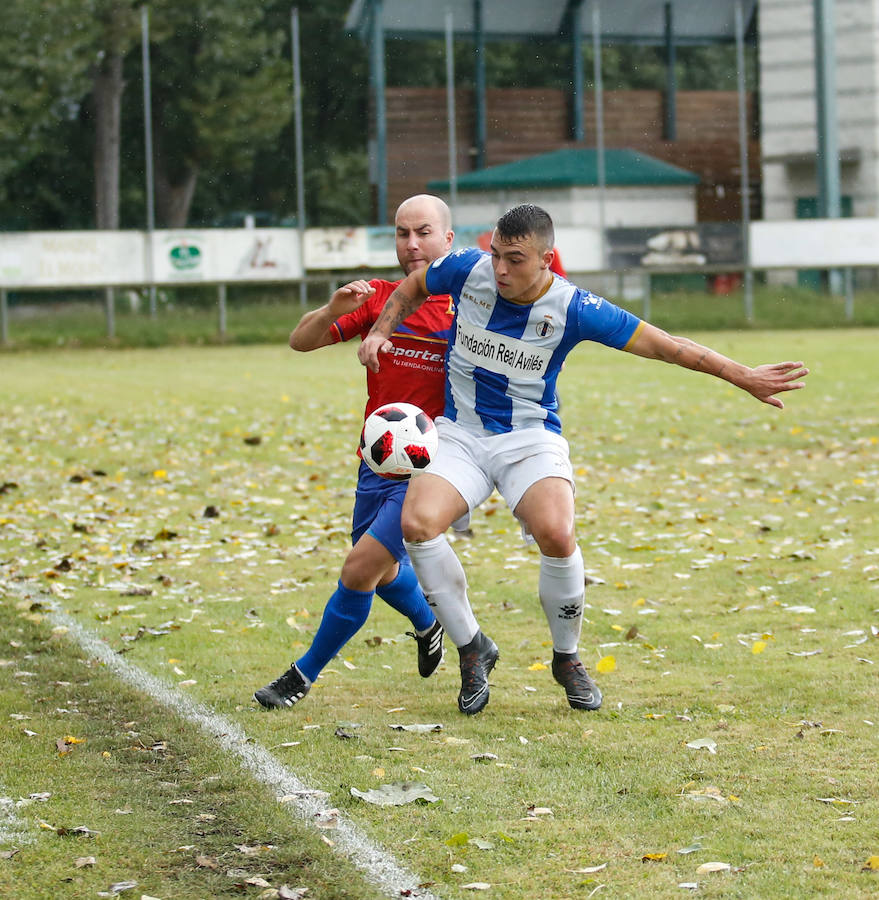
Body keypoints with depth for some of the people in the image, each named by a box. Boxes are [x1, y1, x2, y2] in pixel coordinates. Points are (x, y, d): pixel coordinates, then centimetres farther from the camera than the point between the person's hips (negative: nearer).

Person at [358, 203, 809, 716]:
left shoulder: (572, 308, -15)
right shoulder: (467, 270, -9)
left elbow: (662, 345, -9)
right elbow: (412, 288, 14)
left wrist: (743, 376, -10)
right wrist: (381, 332, -3)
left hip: (530, 437, -2)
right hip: (460, 436, 2)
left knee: (556, 535, -30)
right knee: (418, 522, -26)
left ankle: (567, 658, -1)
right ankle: (472, 649, -4)